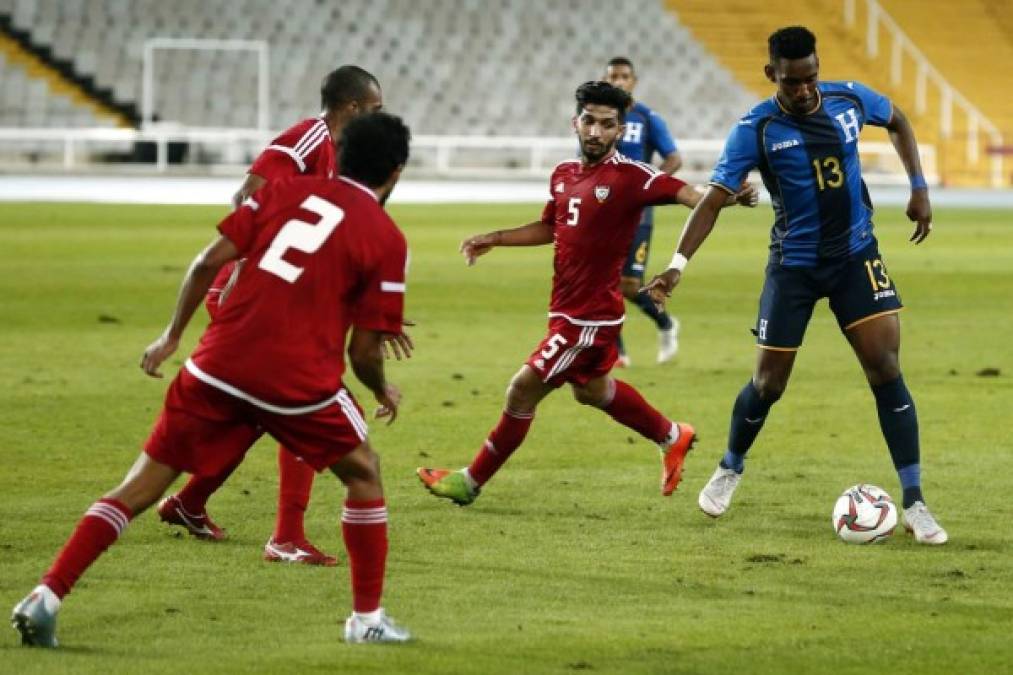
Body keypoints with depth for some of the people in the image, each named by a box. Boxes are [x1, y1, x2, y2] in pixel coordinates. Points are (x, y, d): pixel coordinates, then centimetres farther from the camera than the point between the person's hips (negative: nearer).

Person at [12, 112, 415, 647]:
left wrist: (173, 334, 14)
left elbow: (209, 262, 5)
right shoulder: (387, 239, 4)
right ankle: (367, 619, 21)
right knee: (363, 472, 21)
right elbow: (364, 350, 3)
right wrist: (383, 391, 23)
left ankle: (47, 596, -3)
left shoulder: (287, 189, 13)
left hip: (220, 362, 3)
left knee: (143, 483, 7)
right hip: (299, 378, -3)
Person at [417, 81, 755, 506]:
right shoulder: (564, 175, 5)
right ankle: (672, 438, 47)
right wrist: (494, 240, 16)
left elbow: (685, 193, -29)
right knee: (590, 389, 27)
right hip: (567, 309, 9)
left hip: (590, 318, -9)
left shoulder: (629, 177, -18)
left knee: (523, 390, -2)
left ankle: (472, 482, 13)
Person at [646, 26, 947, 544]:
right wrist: (678, 263, -30)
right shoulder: (757, 129, -16)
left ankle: (914, 505, -8)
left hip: (855, 257, 2)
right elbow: (713, 199, -18)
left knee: (886, 369, -11)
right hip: (794, 265, -2)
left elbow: (897, 121, 16)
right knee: (769, 383, 4)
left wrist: (919, 187, 9)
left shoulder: (849, 99, -7)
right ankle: (730, 469, 35)